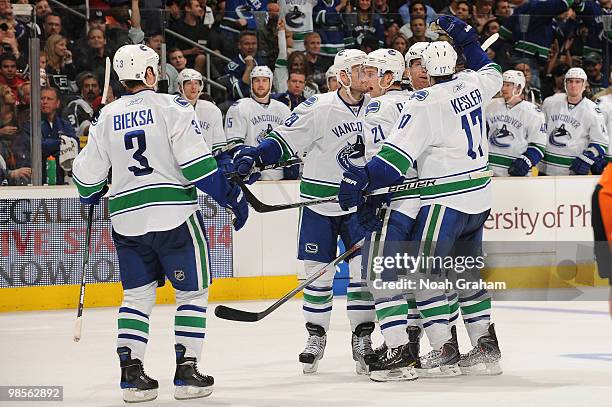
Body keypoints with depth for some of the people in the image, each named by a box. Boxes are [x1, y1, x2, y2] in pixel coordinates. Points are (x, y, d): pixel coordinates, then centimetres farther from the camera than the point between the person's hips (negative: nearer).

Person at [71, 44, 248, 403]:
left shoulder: (107, 117, 8)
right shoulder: (171, 106, -6)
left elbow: (88, 175, 12)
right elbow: (196, 161, -14)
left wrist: (91, 196, 34)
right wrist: (232, 196, -6)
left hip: (126, 218, 4)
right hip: (174, 213, -4)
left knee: (137, 294, 14)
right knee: (192, 291, 7)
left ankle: (132, 374, 6)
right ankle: (187, 372, 2)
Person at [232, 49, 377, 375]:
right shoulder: (318, 109, -14)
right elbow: (283, 140, -11)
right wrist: (253, 156, -23)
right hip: (319, 202, -3)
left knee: (363, 269, -4)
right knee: (318, 272, 3)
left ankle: (362, 338, 6)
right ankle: (315, 335, 18)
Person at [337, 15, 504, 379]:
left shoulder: (425, 103, -16)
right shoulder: (474, 84, 4)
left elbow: (398, 153, -23)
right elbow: (493, 73, 31)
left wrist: (362, 181, -23)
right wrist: (465, 38, 34)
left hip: (446, 200, -8)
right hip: (479, 196, 8)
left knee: (425, 270, -3)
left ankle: (445, 351, -8)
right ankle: (486, 348, 14)